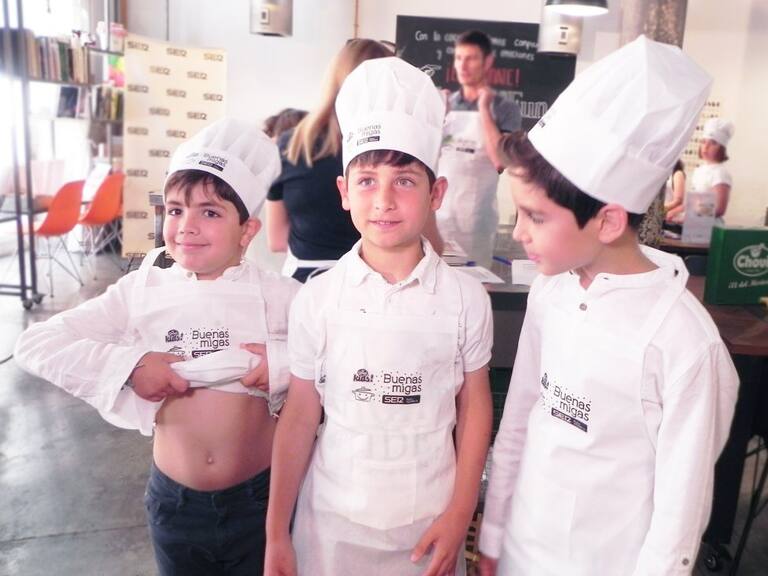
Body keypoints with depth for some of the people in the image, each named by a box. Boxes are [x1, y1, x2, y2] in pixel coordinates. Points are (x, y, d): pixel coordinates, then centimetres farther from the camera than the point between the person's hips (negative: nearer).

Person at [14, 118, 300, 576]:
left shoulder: (278, 295, -10)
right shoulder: (142, 290, -5)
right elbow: (34, 345, -6)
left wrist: (285, 361, -24)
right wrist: (128, 365, -17)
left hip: (261, 498, -1)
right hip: (175, 502, 2)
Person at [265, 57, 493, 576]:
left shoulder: (466, 297, -9)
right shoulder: (318, 298, -9)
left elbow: (474, 408, 0)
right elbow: (300, 418, -3)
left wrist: (459, 516, -1)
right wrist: (277, 534, 1)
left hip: (429, 521, 0)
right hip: (333, 519, 0)